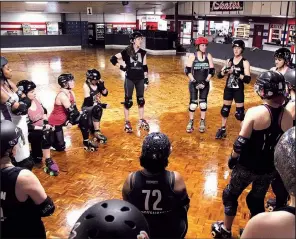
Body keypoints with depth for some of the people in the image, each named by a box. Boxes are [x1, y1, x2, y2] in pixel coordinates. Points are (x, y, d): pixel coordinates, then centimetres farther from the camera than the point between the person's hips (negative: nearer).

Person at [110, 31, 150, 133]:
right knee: (128, 101, 3)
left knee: (141, 100, 11)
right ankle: (127, 122, 15)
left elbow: (145, 67, 7)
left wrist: (146, 81, 6)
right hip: (129, 79, -4)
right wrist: (121, 67, -7)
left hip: (140, 79, 4)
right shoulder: (126, 52, -8)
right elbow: (113, 59, -3)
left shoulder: (143, 52, 3)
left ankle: (141, 121, 25)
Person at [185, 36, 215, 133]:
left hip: (205, 83, 2)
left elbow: (212, 71, 0)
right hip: (194, 83, -2)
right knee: (193, 103, -1)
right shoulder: (192, 56, -6)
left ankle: (202, 122, 19)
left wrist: (206, 81, -12)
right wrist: (194, 81, -17)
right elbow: (187, 70, -9)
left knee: (203, 103, 6)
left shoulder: (208, 56, 0)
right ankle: (191, 122, 13)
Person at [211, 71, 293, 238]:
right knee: (257, 200, 25)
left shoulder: (255, 112, -22)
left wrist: (232, 158, -2)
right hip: (270, 169, 4)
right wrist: (276, 162, 17)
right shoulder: (288, 116, -7)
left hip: (247, 166, -4)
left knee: (231, 195, 20)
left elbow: (241, 143, -19)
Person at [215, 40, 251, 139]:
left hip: (238, 91, -5)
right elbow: (219, 75, 0)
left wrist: (237, 74, -29)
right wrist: (225, 70, -19)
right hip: (228, 89, 5)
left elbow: (248, 79, -17)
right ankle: (223, 129, 32)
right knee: (225, 109, 15)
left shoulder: (245, 62, -9)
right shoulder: (229, 61, 3)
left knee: (240, 112, -1)